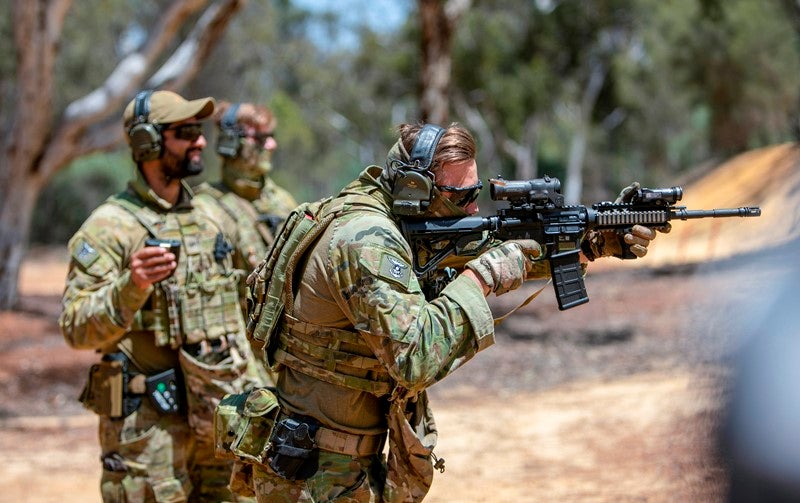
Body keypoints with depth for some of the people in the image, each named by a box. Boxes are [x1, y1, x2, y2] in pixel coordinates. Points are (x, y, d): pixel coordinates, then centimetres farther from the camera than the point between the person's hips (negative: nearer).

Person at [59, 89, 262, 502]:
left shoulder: (207, 220, 14)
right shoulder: (109, 227, -9)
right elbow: (76, 328, -17)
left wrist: (252, 394, 17)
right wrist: (131, 287, -33)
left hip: (218, 419, 7)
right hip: (146, 425, -7)